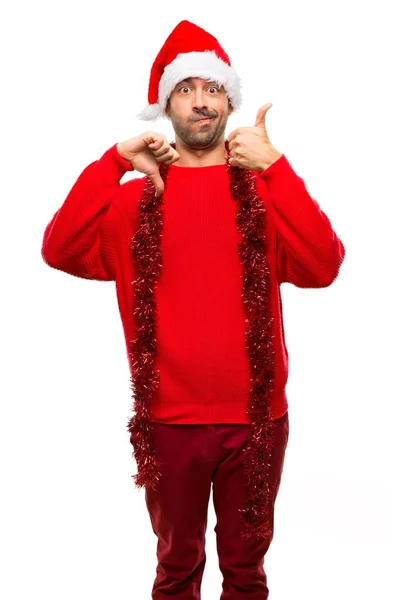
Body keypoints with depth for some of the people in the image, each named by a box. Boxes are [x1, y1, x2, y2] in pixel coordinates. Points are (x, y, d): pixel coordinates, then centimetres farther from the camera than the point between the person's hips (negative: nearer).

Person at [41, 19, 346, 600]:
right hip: (169, 419, 0)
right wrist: (114, 162, -19)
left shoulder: (263, 189, 0)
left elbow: (322, 267, -16)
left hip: (256, 416, 0)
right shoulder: (137, 196, 2)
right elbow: (60, 252, -13)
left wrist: (275, 166, -22)